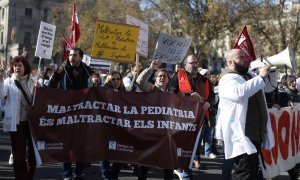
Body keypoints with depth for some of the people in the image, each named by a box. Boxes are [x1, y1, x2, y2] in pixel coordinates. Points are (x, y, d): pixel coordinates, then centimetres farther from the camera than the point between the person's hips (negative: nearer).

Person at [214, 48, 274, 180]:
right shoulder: (228, 79, -14)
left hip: (256, 134, 10)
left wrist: (271, 72, 15)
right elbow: (239, 93, -36)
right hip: (240, 136, -10)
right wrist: (261, 77, -30)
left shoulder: (250, 75, 17)